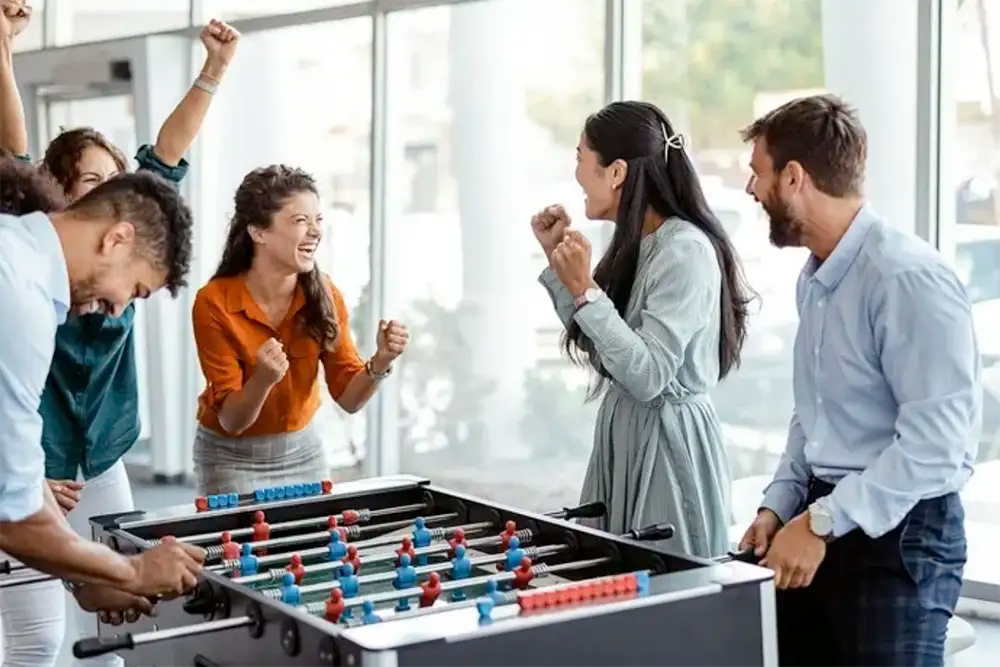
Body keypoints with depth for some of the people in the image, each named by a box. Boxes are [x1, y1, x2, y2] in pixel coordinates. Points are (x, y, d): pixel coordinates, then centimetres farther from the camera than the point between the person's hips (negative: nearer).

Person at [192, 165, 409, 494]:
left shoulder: (324, 295, -11)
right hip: (234, 457, -4)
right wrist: (263, 380, -39)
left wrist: (379, 364, -28)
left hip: (303, 450, 4)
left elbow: (348, 397, -9)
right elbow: (231, 420, -20)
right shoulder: (214, 303, -22)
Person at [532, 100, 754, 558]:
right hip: (623, 434, 9)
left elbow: (648, 377, -24)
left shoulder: (686, 249, -18)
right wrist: (557, 260, 14)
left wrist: (586, 290, -27)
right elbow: (599, 349, 18)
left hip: (666, 441, -9)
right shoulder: (638, 243, 9)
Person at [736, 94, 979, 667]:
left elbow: (932, 442, -23)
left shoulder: (910, 280, -19)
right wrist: (779, 506, 7)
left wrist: (820, 523, -20)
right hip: (821, 527, 8)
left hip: (899, 536, -8)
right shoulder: (815, 278, 11)